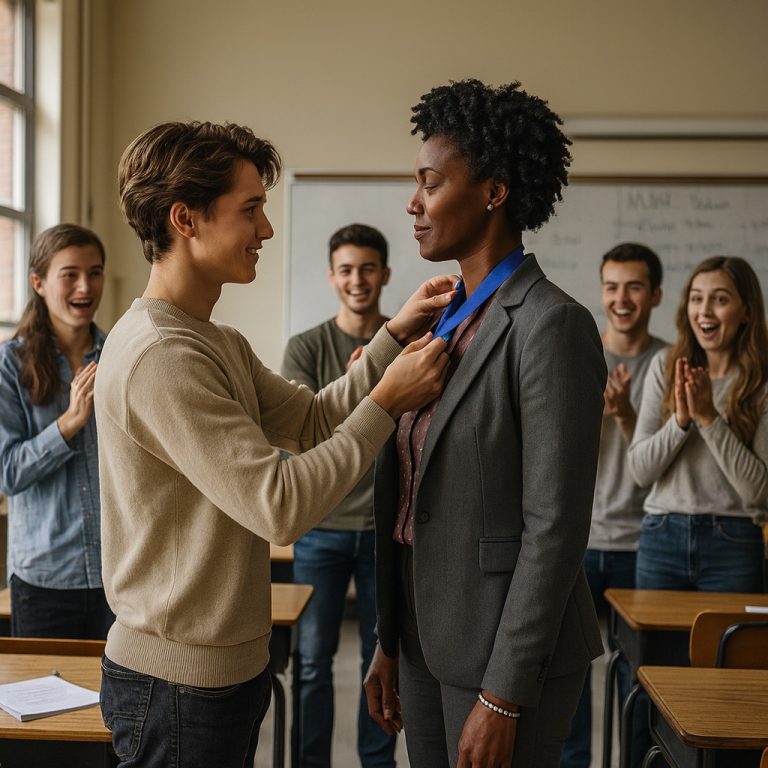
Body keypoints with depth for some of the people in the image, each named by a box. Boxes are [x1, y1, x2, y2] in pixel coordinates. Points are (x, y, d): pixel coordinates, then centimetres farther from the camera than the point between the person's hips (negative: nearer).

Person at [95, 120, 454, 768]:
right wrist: (386, 403, -18)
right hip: (179, 682, -9)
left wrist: (396, 335, 2)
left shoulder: (220, 345, 10)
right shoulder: (157, 355, -24)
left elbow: (314, 419, 10)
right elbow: (279, 506, -26)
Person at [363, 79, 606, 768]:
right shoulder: (445, 321, 8)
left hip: (507, 657, -7)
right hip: (427, 643, 7)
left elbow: (555, 527, -19)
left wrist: (502, 697, -17)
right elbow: (409, 502, 11)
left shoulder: (551, 325, -16)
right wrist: (390, 646, 13)